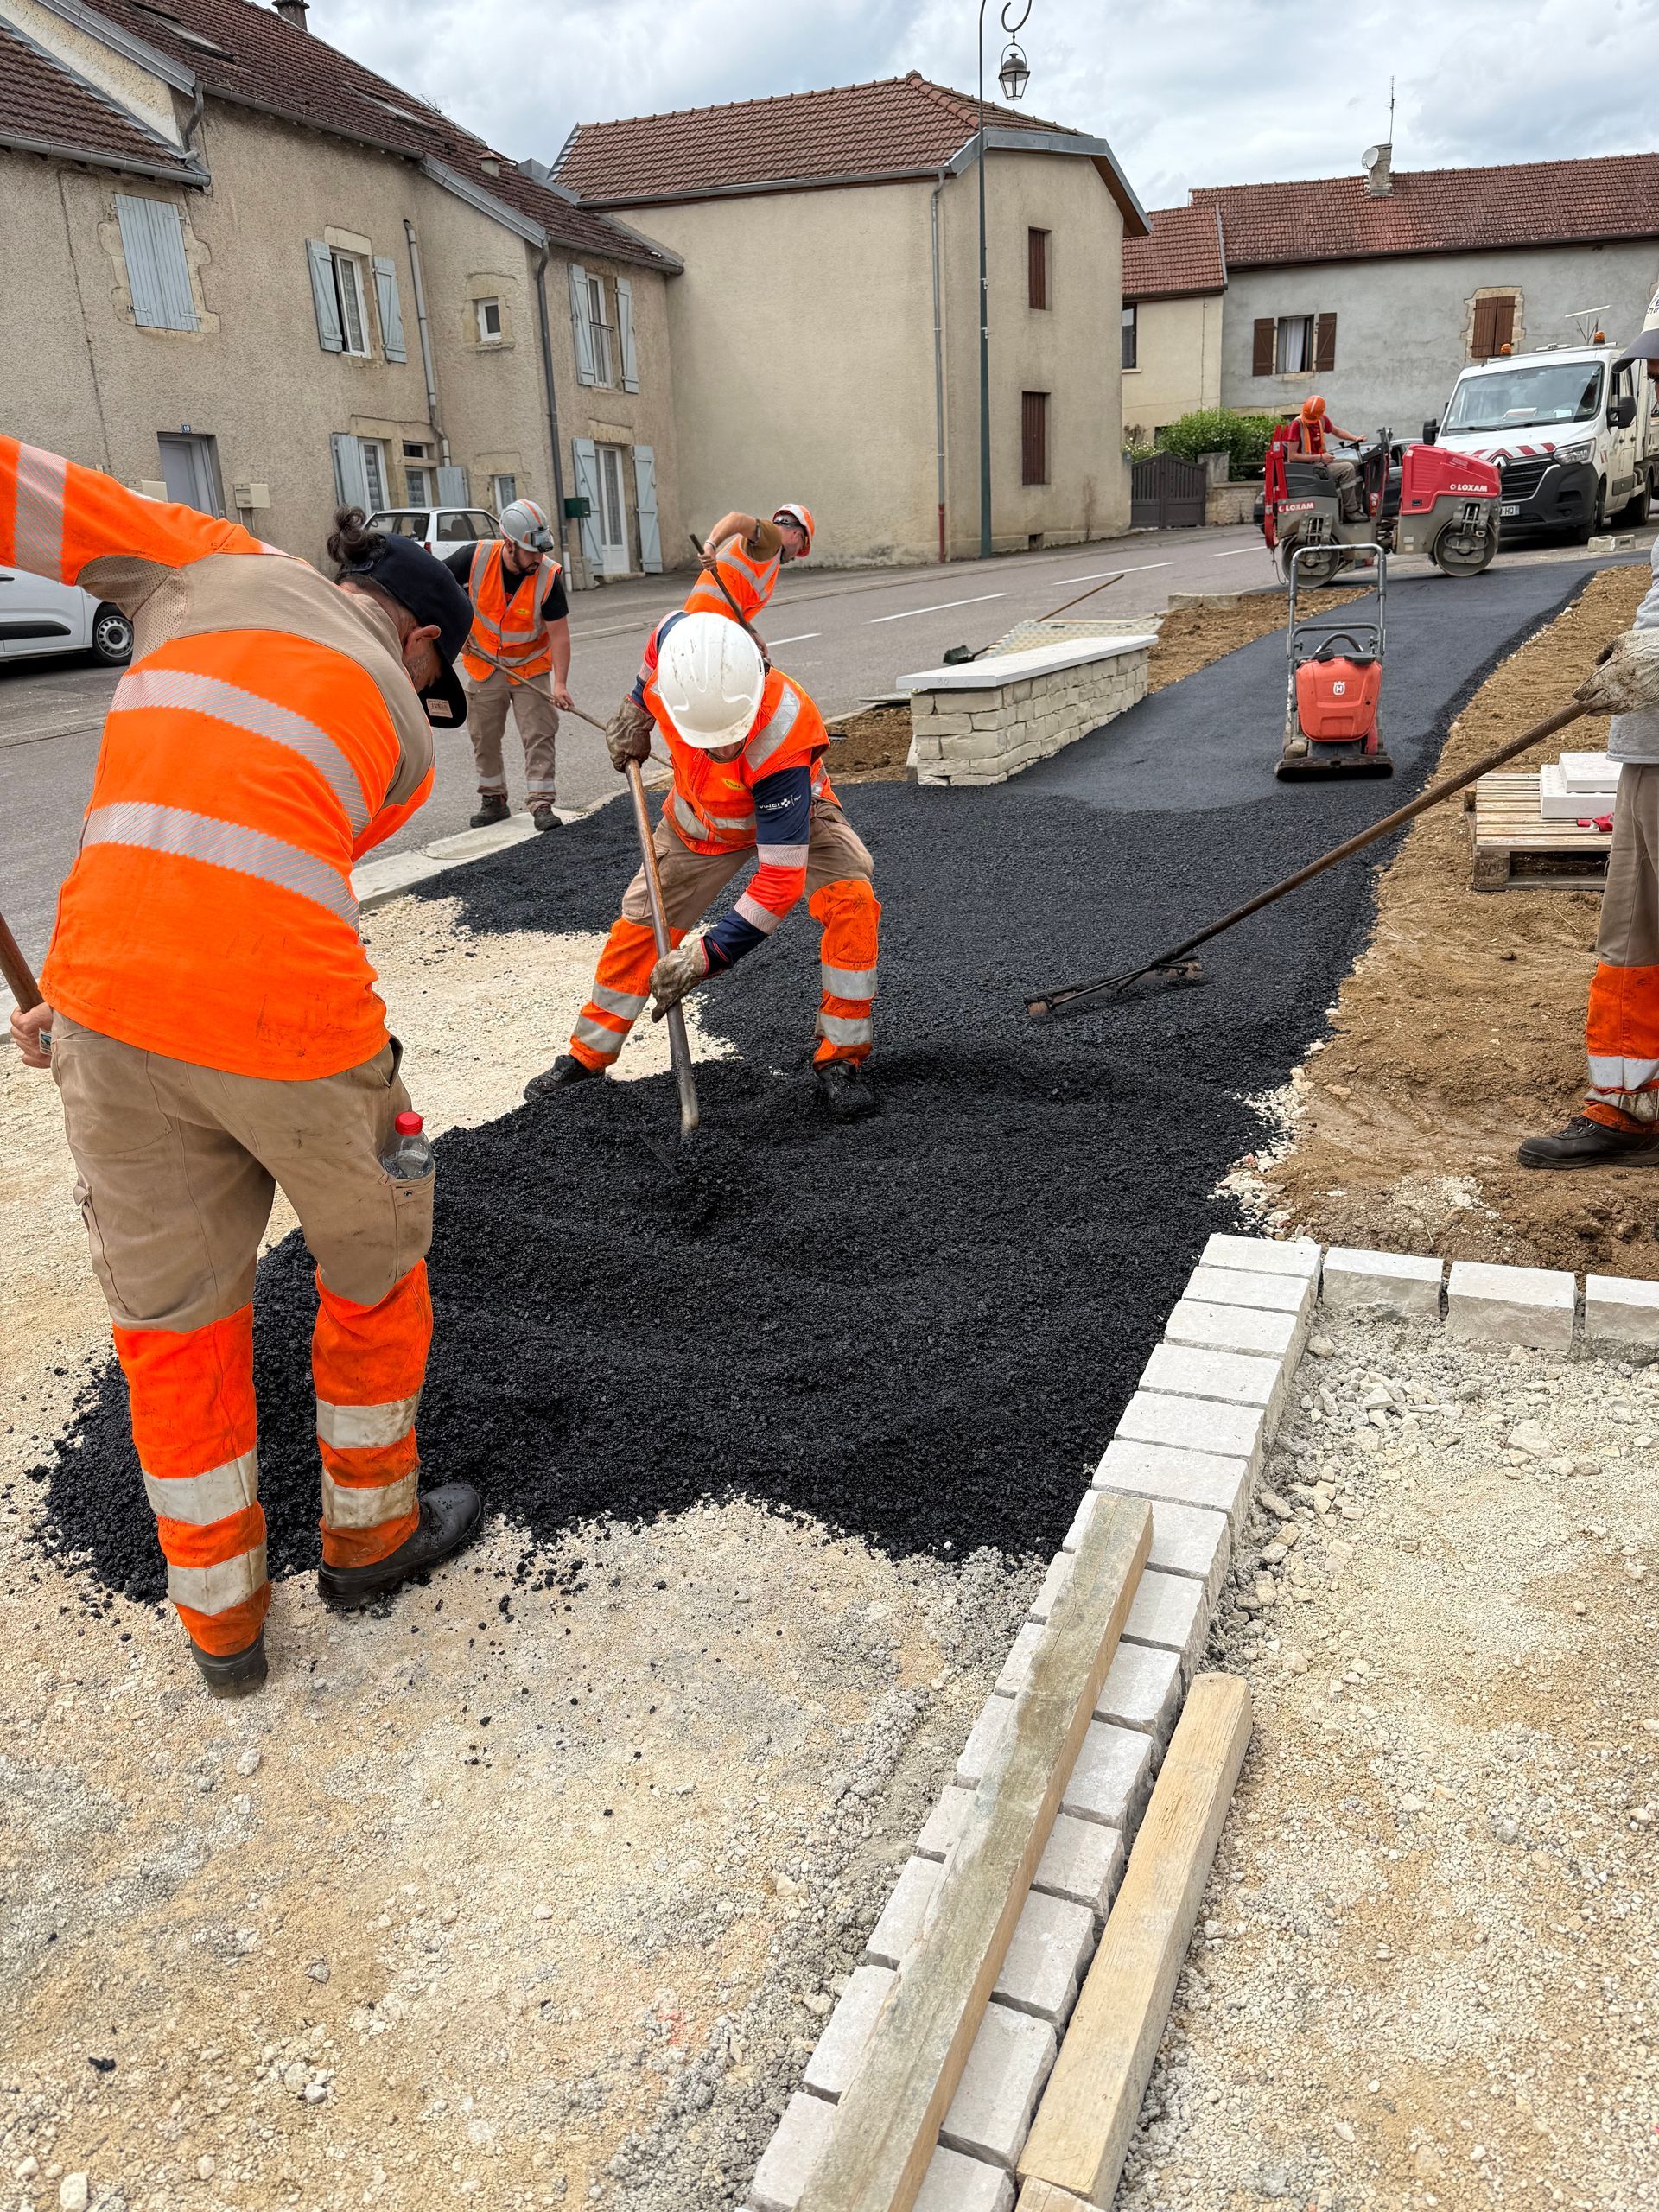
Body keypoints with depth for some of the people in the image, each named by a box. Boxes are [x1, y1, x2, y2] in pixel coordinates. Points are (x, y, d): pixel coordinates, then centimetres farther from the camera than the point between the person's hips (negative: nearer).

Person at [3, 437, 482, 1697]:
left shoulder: (214, 563, 17)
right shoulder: (405, 738, 14)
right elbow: (248, 863, 13)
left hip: (110, 1002, 3)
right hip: (293, 1025, -2)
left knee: (175, 1321, 18)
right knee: (376, 1268, 25)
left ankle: (222, 1623, 36)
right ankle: (370, 1530, 43)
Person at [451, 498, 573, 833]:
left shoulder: (549, 575, -21)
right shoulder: (476, 557, -19)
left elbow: (559, 633, -19)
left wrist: (560, 683, -25)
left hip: (530, 667, -2)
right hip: (484, 665, 2)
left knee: (540, 735, -7)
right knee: (484, 738, 10)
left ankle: (541, 803, 0)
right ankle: (493, 800, 24)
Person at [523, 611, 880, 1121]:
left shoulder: (782, 738, -44)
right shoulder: (671, 642, -34)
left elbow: (780, 880, -42)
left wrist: (707, 954, -41)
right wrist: (636, 718, 5)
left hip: (791, 812, -4)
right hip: (701, 814, 4)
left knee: (851, 900, -29)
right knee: (640, 922, 6)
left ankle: (840, 1059, -16)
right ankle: (587, 1056, 23)